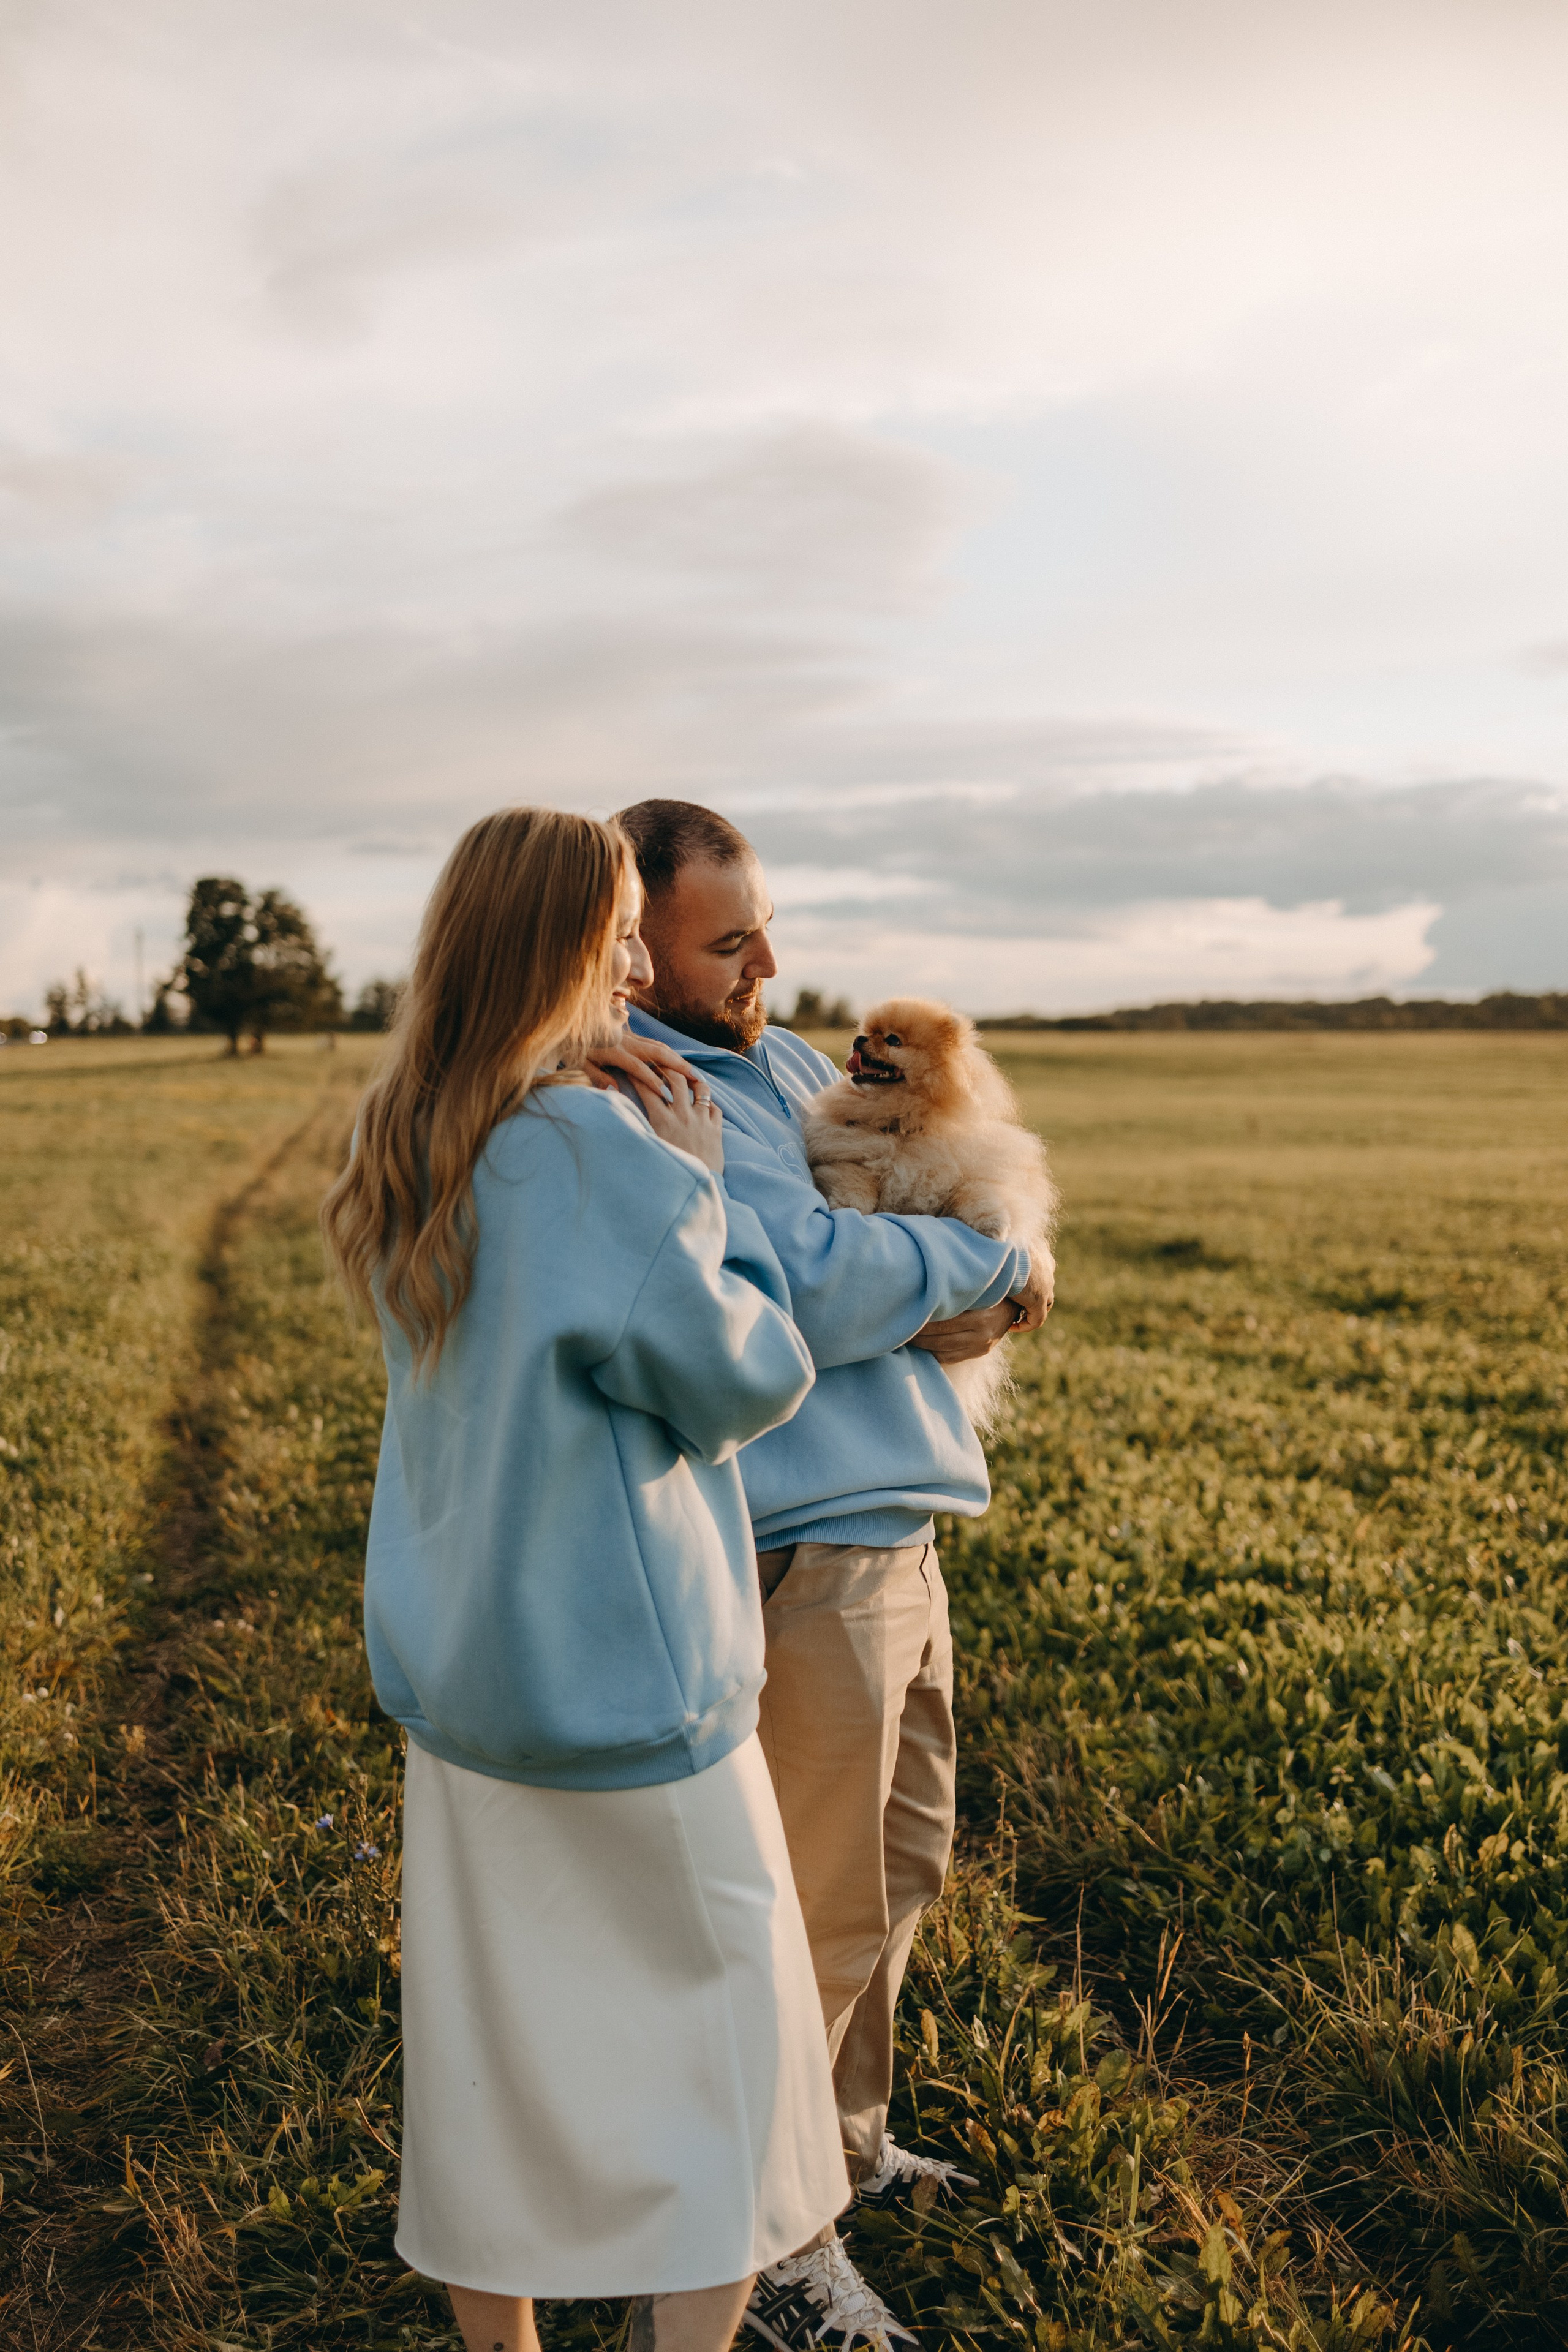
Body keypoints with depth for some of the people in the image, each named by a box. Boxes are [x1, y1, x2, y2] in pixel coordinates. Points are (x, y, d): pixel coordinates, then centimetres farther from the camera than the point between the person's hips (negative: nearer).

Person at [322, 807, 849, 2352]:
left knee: (492, 2044, 18)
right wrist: (703, 1191, -3)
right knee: (730, 2022, 11)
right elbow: (749, 1374, -15)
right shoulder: (593, 1145, -22)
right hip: (622, 1676, -8)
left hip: (455, 1675, 8)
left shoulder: (407, 1151, 4)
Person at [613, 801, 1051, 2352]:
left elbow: (939, 1201, 17)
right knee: (819, 1916, 3)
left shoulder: (780, 1059, 14)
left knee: (899, 1870, 22)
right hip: (801, 1553, -10)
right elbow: (810, 1284, -26)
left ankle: (845, 2146, 43)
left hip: (896, 1531, 10)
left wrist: (962, 1299, -6)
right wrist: (992, 1265, -9)